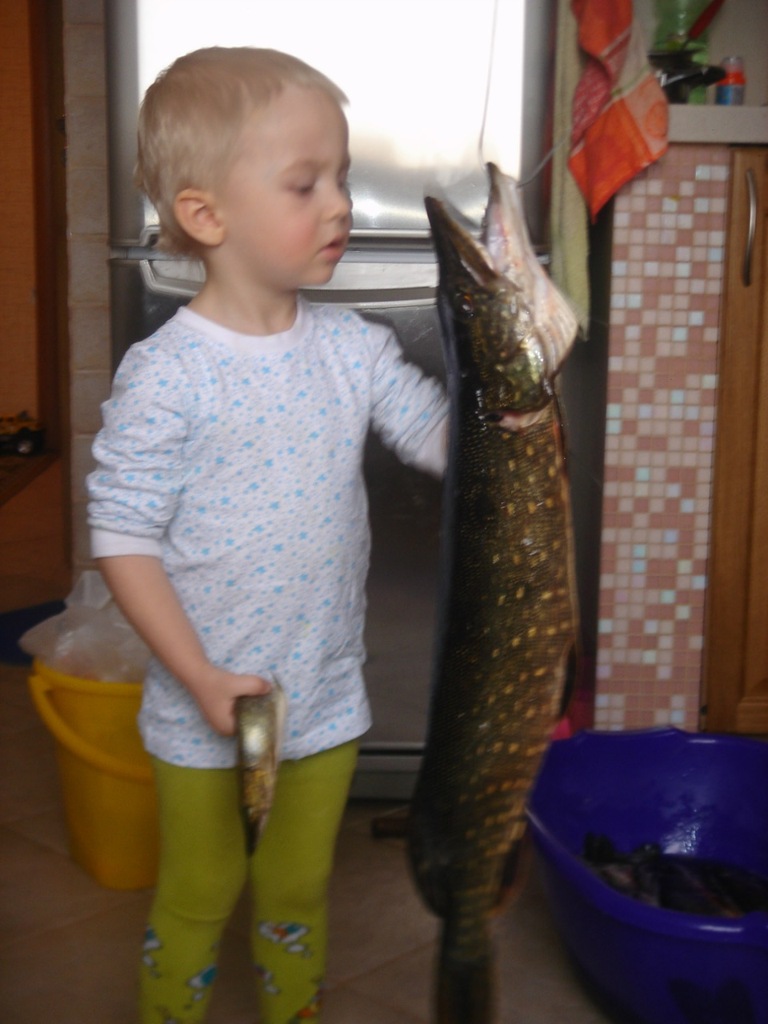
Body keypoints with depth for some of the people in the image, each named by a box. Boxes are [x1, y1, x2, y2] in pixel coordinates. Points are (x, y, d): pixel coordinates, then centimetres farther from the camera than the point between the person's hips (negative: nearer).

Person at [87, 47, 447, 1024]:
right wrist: (202, 679, -20)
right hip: (202, 717, -4)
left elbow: (450, 441, -2)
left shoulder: (352, 348, -4)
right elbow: (122, 538, -17)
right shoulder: (166, 375, -19)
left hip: (325, 705, 4)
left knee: (298, 895, 24)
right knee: (196, 901, 18)